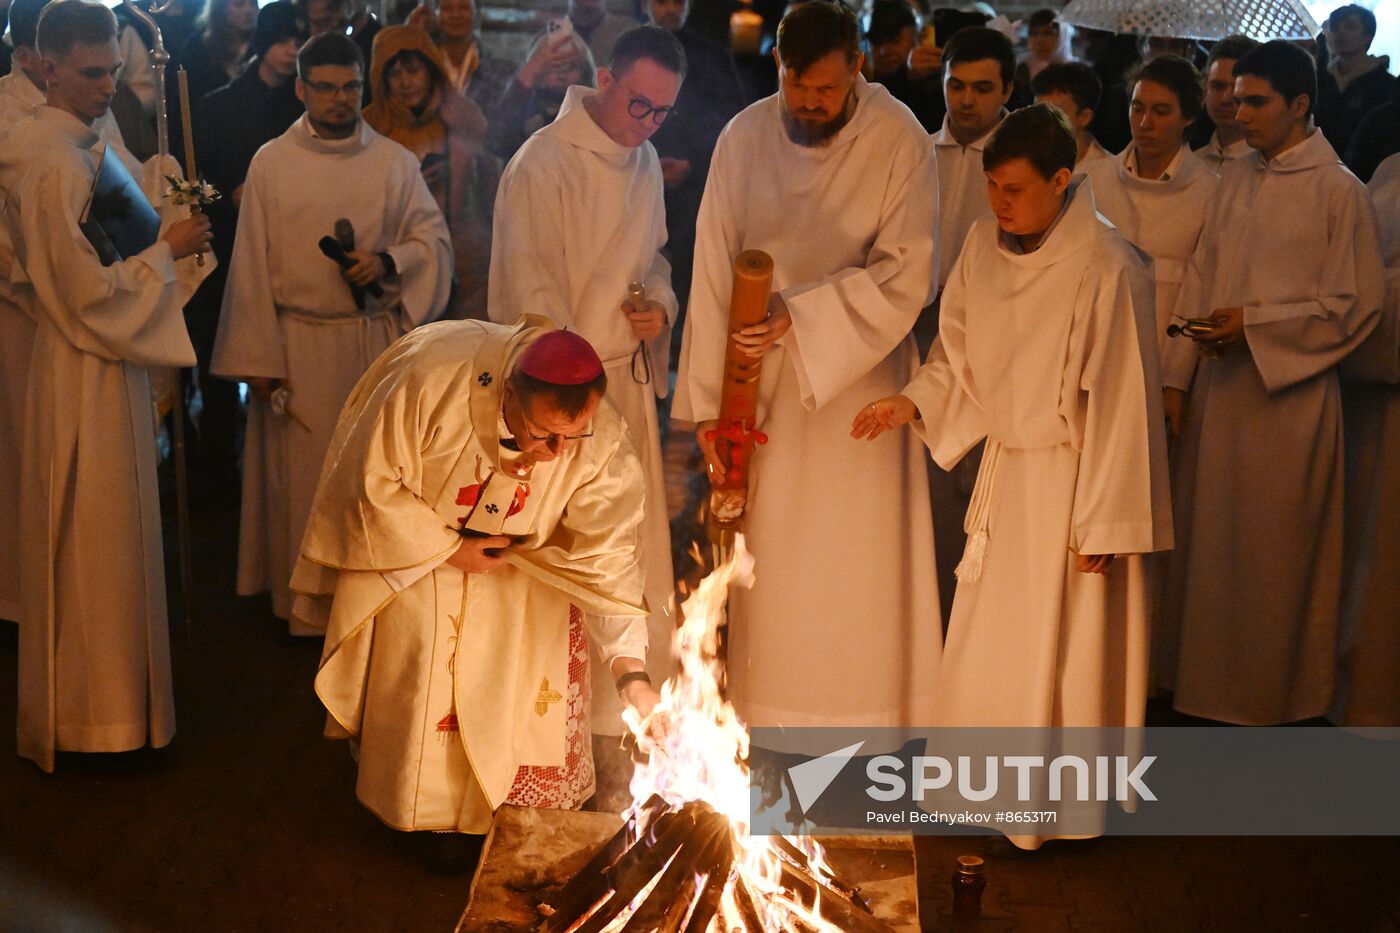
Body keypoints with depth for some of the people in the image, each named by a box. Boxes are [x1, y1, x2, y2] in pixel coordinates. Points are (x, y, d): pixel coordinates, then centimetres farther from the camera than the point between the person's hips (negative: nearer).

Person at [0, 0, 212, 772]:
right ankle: (98, 713, 15)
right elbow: (89, 291, -21)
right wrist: (167, 251, -13)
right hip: (88, 373, -10)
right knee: (97, 541, 2)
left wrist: (163, 238, 7)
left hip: (99, 365, 10)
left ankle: (89, 696, 33)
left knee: (92, 541, 19)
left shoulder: (78, 147, 9)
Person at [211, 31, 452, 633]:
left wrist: (388, 262, -15)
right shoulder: (271, 163, -2)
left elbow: (435, 239, 6)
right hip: (298, 344, -1)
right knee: (303, 476, 3)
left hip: (376, 340, 2)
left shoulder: (394, 161, 2)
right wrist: (259, 360, -6)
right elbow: (251, 267, -2)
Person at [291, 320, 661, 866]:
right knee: (426, 695, 1)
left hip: (523, 568, 2)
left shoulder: (601, 441, -31)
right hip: (414, 550, -1)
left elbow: (606, 552, -27)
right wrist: (448, 550, -23)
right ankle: (439, 816, 23)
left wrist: (630, 672, -32)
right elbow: (374, 483, -24)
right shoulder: (431, 381, -39)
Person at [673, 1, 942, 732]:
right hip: (764, 385, 2)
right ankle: (766, 715, 20)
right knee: (768, 559, 8)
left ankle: (862, 718, 15)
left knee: (858, 563, 2)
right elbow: (714, 273, -3)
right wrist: (708, 403, -6)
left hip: (858, 379, -2)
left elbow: (906, 275, -12)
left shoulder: (899, 141, -9)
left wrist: (802, 319, -23)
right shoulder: (744, 138, -2)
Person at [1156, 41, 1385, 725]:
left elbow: (1355, 306, -9)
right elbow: (1199, 281, 10)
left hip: (1289, 393, -5)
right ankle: (1208, 682, 26)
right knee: (1208, 539, 11)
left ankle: (1274, 694, 22)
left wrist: (1255, 323, -15)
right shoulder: (1234, 179, 8)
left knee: (1275, 551, 5)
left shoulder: (1338, 191, -8)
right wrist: (1176, 378, 5)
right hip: (1217, 389, 5)